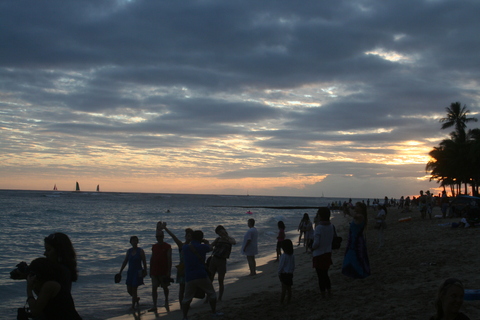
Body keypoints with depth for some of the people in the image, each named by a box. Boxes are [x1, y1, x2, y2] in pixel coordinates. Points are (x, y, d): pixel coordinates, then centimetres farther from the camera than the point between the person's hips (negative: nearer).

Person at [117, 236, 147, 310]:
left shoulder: (140, 251, -7)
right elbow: (125, 262, 11)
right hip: (130, 272, 5)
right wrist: (120, 272, 10)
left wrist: (145, 271, -9)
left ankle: (133, 306, 3)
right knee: (129, 290, 6)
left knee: (134, 289, -6)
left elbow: (144, 262, -5)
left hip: (138, 272, -5)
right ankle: (136, 299, 35)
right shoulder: (129, 251, 6)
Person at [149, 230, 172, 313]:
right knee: (154, 288, -5)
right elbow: (152, 259, 14)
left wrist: (169, 271, -14)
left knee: (165, 287, 9)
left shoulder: (167, 247, -4)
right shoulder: (154, 247, 10)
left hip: (164, 271, -3)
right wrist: (150, 271, 11)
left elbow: (169, 260, -8)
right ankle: (154, 306, -6)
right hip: (155, 271, 4)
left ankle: (166, 303, 29)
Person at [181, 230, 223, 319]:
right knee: (211, 293, 16)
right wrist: (207, 242, 40)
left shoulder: (185, 247, 5)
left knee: (187, 298, 8)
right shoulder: (202, 247, -3)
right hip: (202, 275, -2)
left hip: (189, 277, 2)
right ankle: (214, 312, 24)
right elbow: (210, 248, 19)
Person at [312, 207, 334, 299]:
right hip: (328, 253, 7)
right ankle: (329, 292, 28)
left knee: (320, 276, 6)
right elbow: (332, 239, 8)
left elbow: (316, 243, -26)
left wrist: (312, 247, -6)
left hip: (319, 254, -7)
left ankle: (323, 295, 13)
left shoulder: (319, 227, -23)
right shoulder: (331, 226, -2)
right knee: (325, 274, 22)